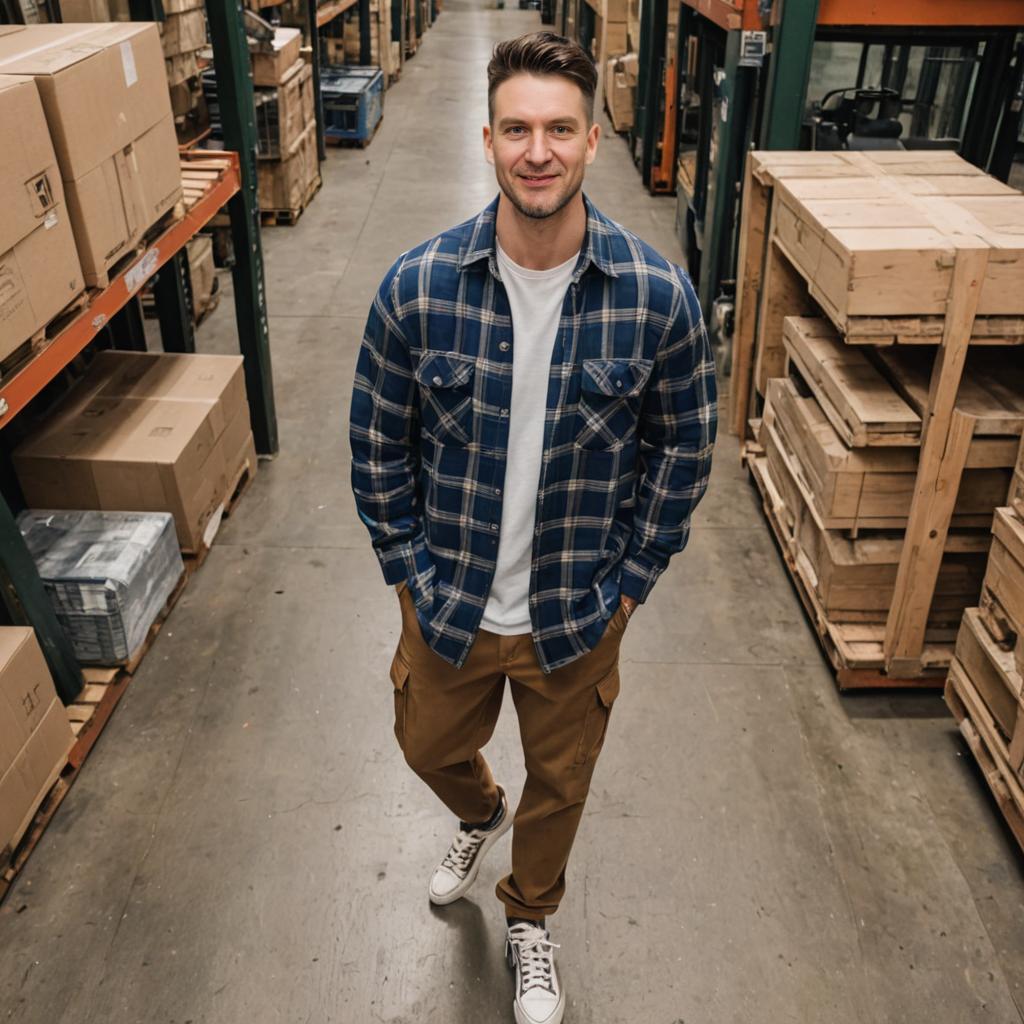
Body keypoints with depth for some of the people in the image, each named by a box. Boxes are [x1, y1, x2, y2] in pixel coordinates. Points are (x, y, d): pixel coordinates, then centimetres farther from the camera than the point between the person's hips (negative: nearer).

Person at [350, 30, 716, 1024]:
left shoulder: (658, 297, -17)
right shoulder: (416, 286, -16)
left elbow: (683, 450, -4)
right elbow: (377, 445, -5)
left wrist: (626, 584, -4)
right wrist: (412, 572, -4)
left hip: (577, 616, 0)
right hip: (449, 605, 1)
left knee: (560, 783, 21)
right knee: (430, 748, 26)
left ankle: (529, 919, 55)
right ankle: (481, 815, 66)